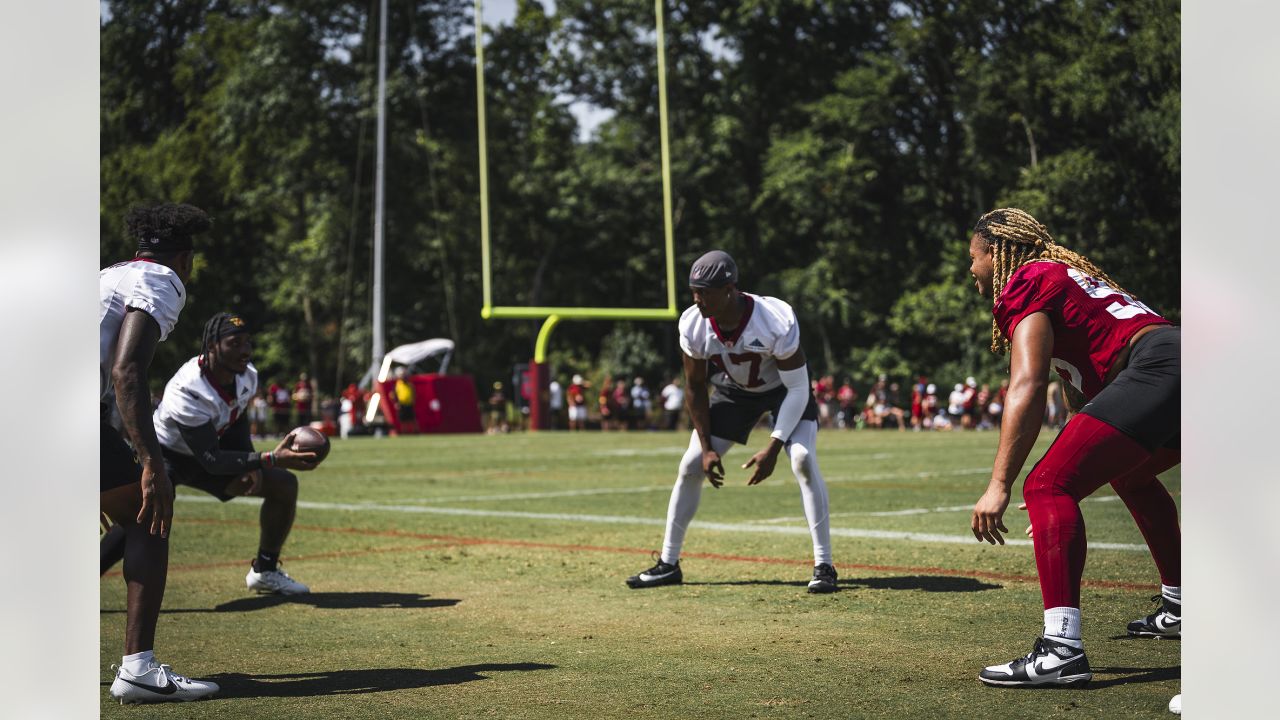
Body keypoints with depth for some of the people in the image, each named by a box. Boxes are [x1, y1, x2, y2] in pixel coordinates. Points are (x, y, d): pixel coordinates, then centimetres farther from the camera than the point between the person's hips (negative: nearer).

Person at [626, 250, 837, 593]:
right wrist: (706, 447, -12)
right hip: (734, 391, 4)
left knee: (803, 460, -23)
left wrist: (772, 448, -31)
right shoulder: (692, 325, -25)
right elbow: (695, 387, -9)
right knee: (691, 466, -3)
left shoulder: (778, 322, -37)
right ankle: (668, 564, 10)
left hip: (785, 389, -3)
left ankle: (823, 566, -14)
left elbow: (798, 389, -27)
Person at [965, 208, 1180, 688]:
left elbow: (1027, 387, -10)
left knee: (1047, 487, -16)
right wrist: (1082, 474, 39)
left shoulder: (1027, 283, 5)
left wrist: (999, 485, -14)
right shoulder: (1073, 274, 33)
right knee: (1130, 472, 36)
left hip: (1156, 371, -10)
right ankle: (1177, 608, 47)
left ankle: (1062, 650, -29)